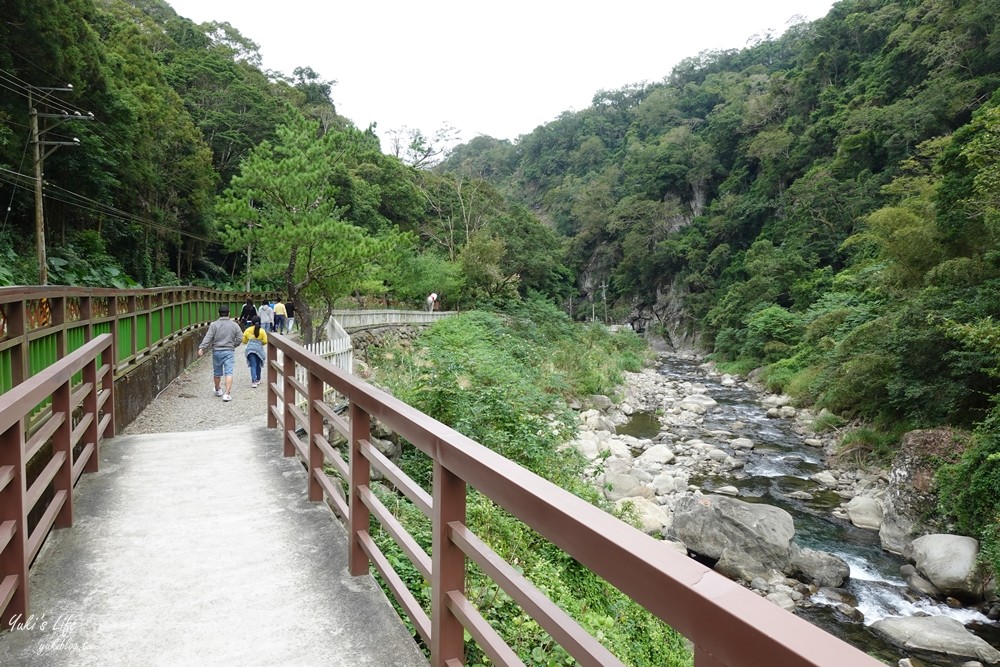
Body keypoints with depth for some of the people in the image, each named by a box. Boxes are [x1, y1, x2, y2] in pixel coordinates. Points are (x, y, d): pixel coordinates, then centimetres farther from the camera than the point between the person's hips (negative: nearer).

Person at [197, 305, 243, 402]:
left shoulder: (214, 325, -3)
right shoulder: (234, 325, 1)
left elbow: (208, 337, -13)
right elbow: (240, 338, -2)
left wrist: (201, 348, -18)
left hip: (217, 351, 1)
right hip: (229, 352, -1)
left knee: (217, 372, 18)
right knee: (228, 373, -5)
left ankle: (218, 390, 37)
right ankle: (227, 393, -15)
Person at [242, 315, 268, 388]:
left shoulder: (248, 330, 3)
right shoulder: (262, 331, -1)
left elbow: (244, 341, 8)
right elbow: (265, 341, -5)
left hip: (250, 349, 0)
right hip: (259, 349, 0)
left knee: (253, 365, -4)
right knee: (258, 365, 17)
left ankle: (254, 381, -19)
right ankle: (258, 380, 28)